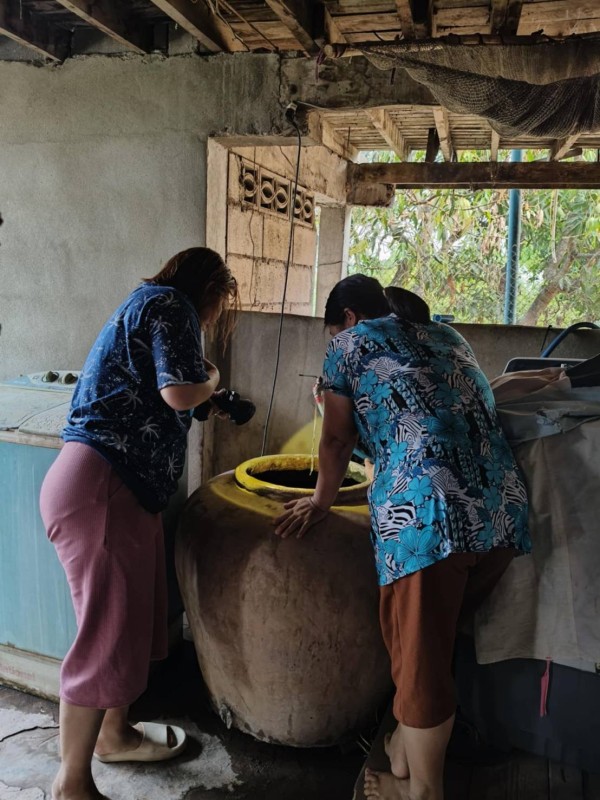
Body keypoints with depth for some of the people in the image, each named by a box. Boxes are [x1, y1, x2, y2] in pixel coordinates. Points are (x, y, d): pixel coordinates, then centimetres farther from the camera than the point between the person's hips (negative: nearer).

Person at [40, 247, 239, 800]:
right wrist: (211, 380, 2)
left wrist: (203, 395, 32)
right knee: (109, 632, -3)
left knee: (136, 615, 17)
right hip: (101, 484, -10)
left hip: (124, 484, 10)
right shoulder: (172, 304, -6)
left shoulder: (145, 303, 24)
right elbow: (179, 392, -18)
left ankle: (115, 733, 35)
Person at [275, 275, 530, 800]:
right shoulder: (448, 336, 27)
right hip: (504, 511, 7)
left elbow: (336, 441, 13)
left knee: (420, 657, 10)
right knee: (432, 642, 23)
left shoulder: (351, 343, 10)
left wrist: (322, 504, 29)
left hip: (428, 514, -7)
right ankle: (407, 752, 40)